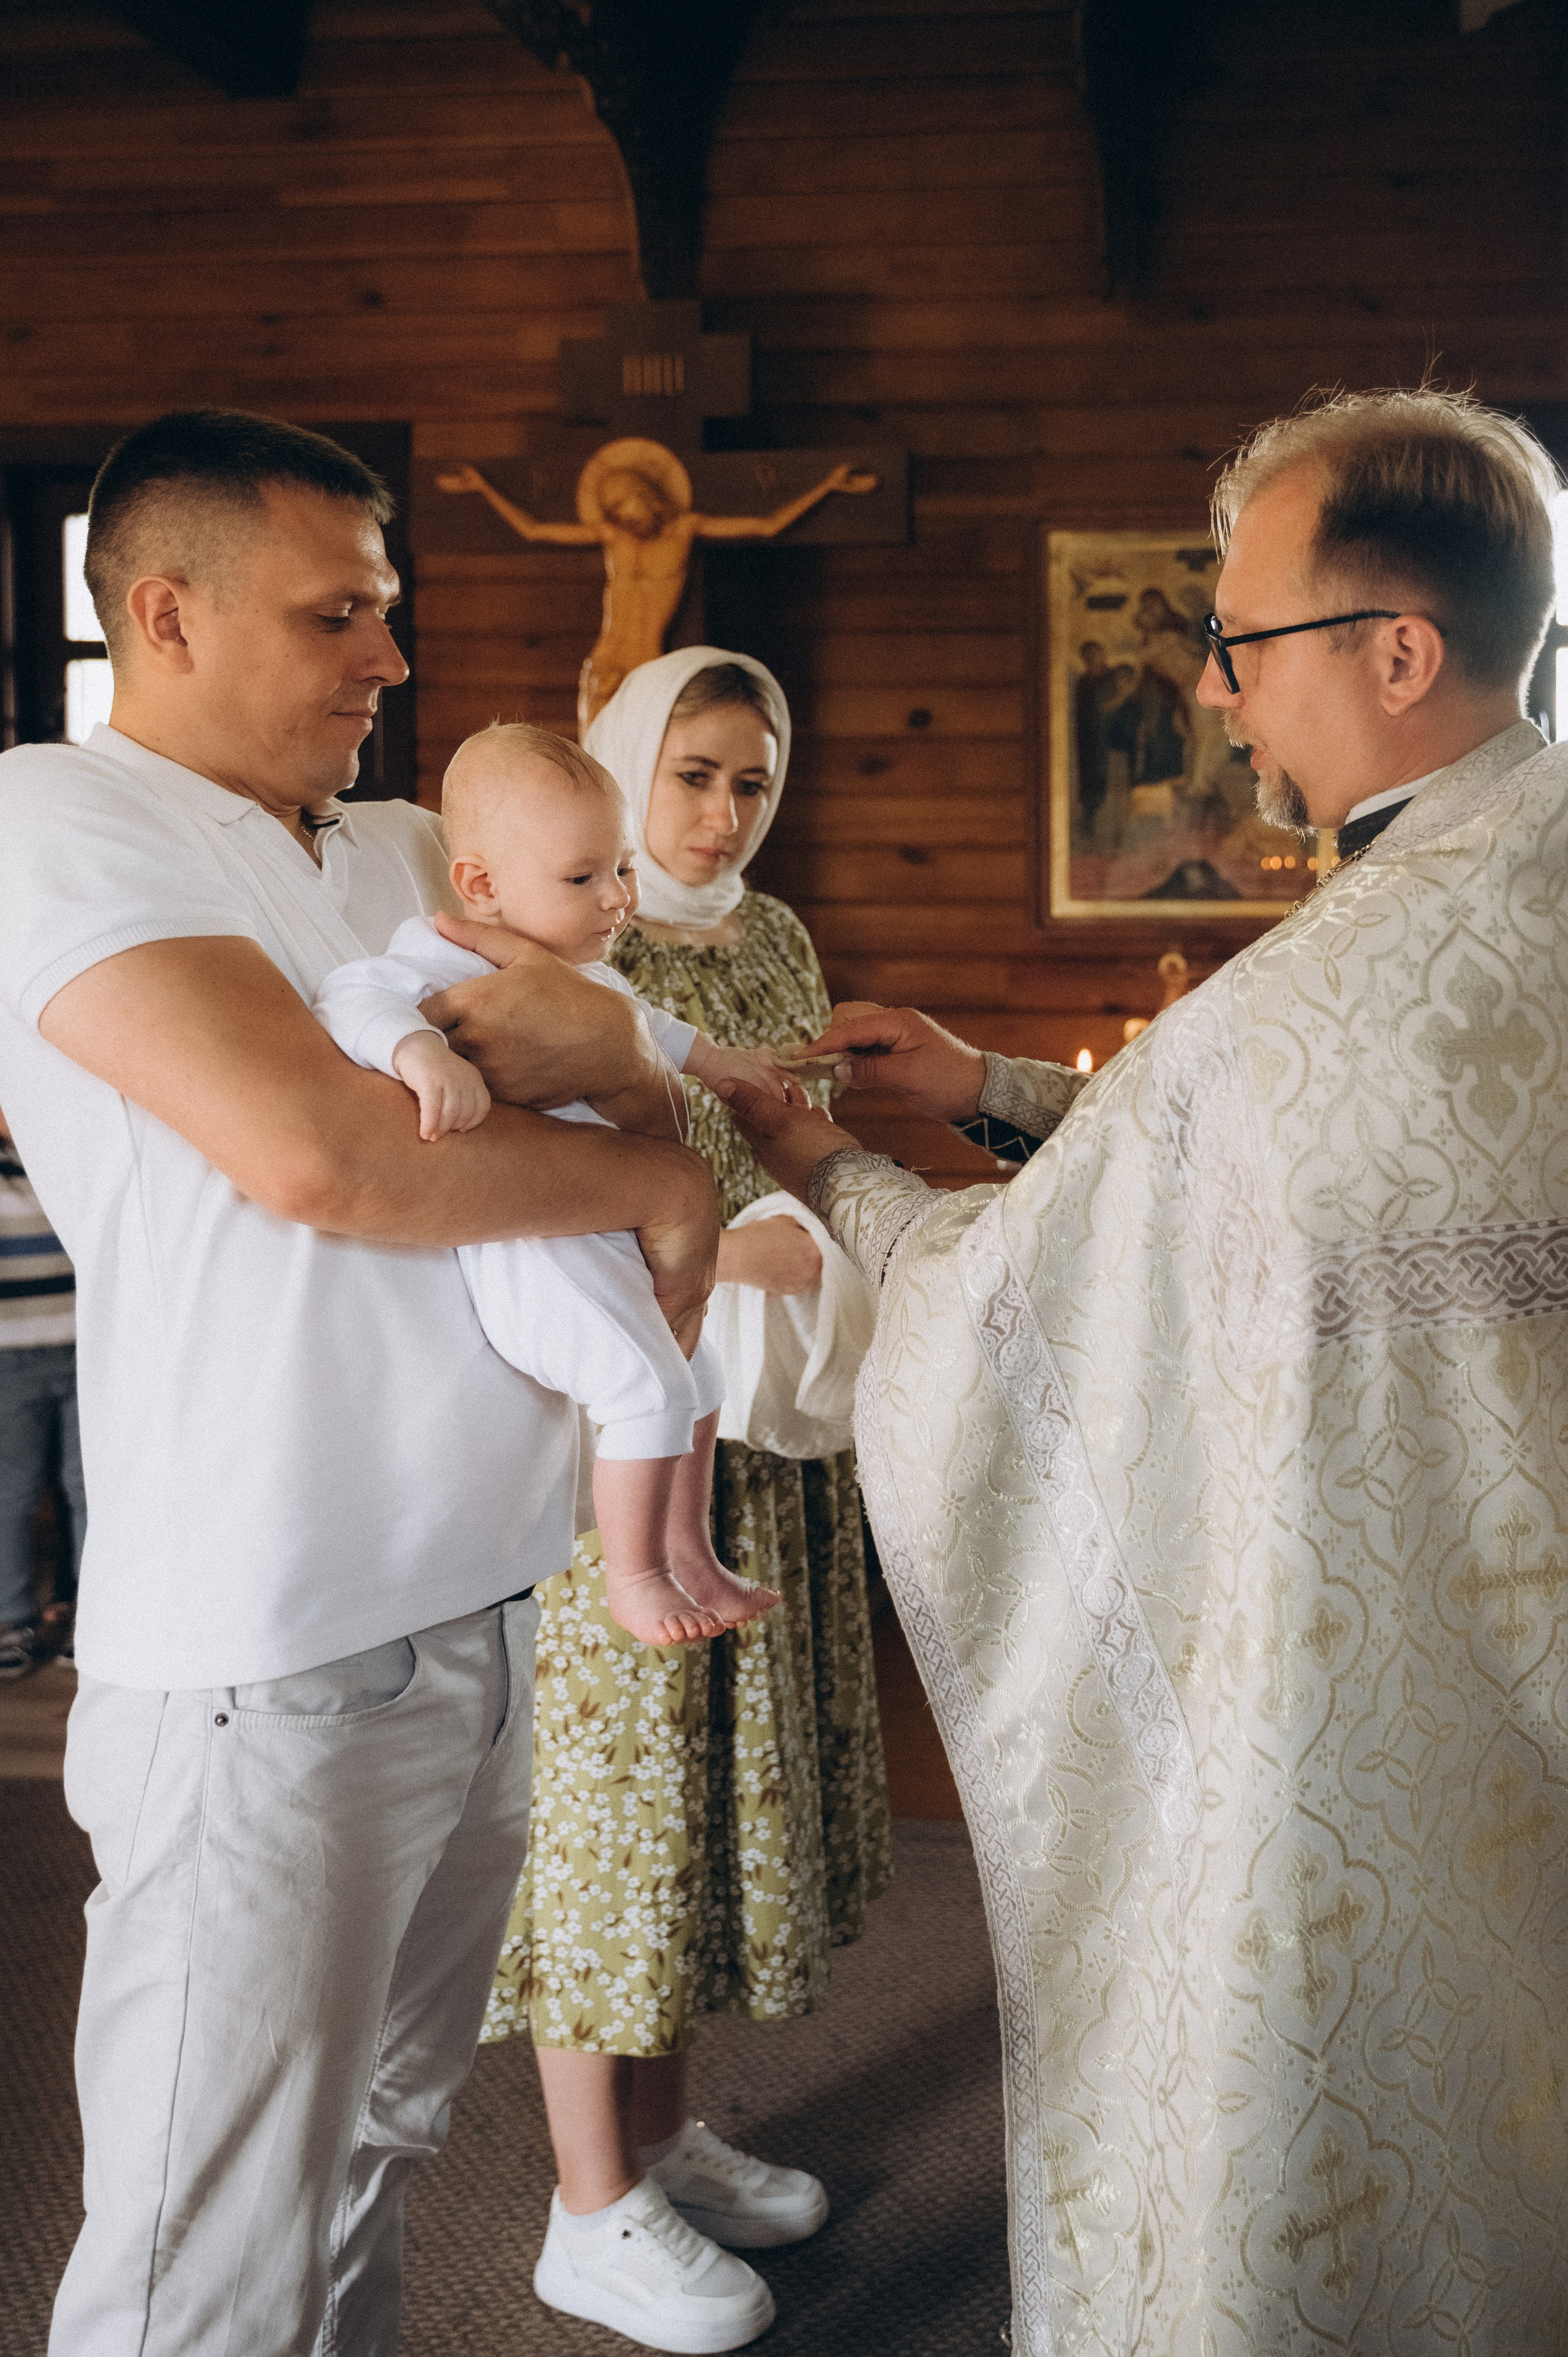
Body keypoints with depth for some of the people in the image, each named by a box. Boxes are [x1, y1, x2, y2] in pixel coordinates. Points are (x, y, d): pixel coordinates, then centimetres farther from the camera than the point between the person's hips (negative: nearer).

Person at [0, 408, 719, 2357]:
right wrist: (655, 1187, -9)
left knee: (375, 2155, 20)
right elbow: (322, 1152, -22)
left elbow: (652, 1060, 10)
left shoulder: (405, 851, 15)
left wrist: (575, 1028, -15)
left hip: (480, 1610, 8)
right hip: (272, 1667, -7)